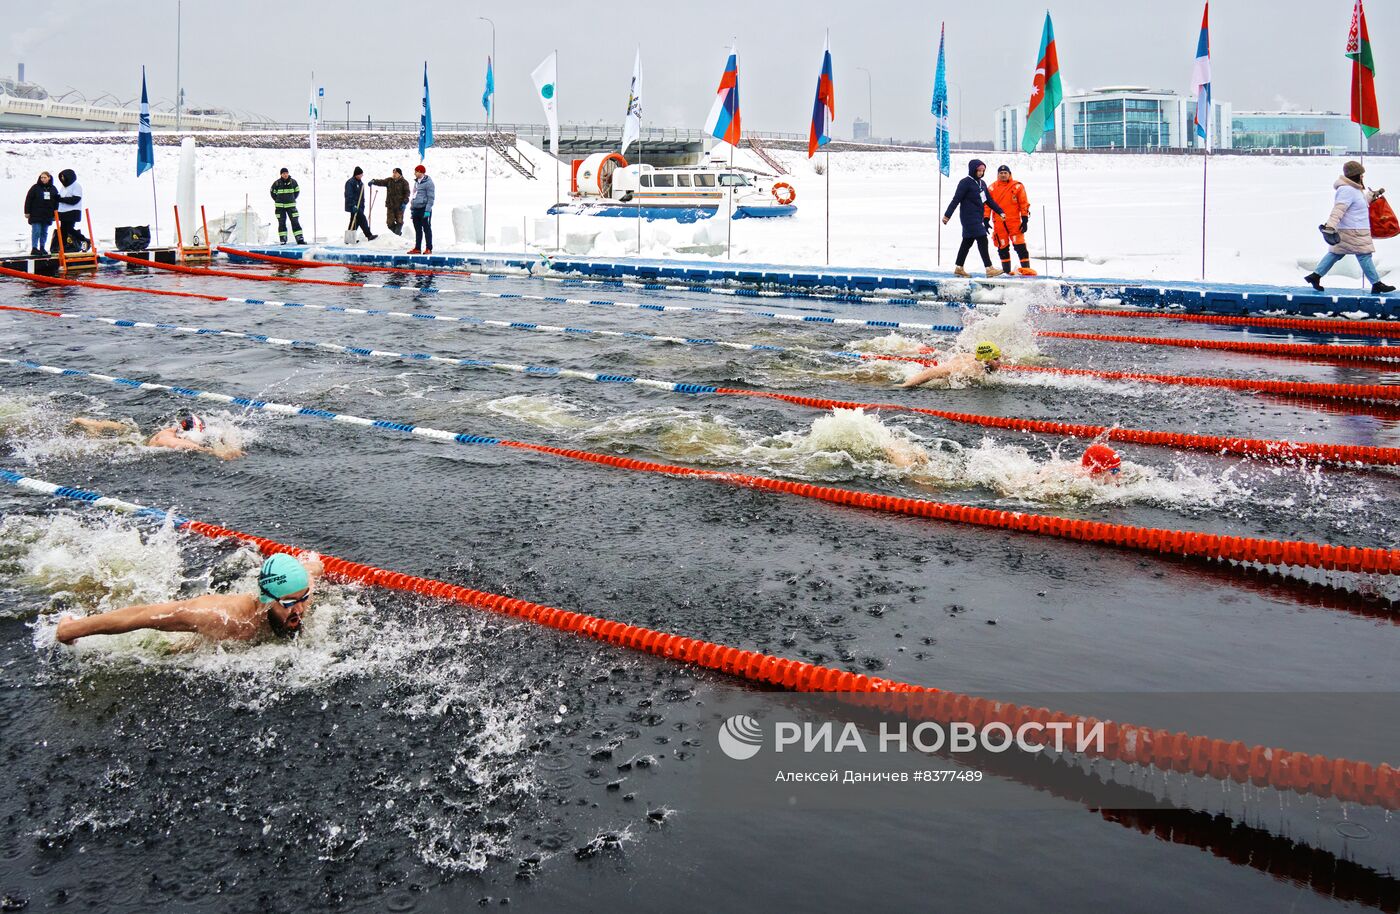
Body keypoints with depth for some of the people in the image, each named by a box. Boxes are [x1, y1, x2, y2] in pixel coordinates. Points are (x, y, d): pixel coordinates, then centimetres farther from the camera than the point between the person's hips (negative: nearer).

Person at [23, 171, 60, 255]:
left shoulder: (53, 189, 8)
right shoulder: (35, 187, -3)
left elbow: (56, 201, 16)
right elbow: (28, 200, -3)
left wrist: (55, 212, 12)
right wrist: (27, 212, -6)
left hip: (47, 215, 4)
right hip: (36, 214, -4)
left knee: (44, 232, 8)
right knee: (36, 231, -7)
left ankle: (42, 248, 16)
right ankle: (34, 248, -5)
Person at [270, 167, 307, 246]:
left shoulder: (293, 182, -2)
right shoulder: (277, 183, -5)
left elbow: (297, 191, 14)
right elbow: (273, 192, 10)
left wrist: (292, 199, 10)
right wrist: (278, 200, 8)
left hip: (291, 205, 0)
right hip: (280, 206, 0)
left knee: (295, 221, -3)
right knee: (281, 223, 2)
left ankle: (300, 239, -3)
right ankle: (283, 239, 7)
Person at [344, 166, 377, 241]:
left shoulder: (360, 182, 15)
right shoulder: (350, 183, -12)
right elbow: (349, 196, -17)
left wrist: (363, 206, 19)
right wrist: (353, 206, -23)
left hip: (359, 206, 9)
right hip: (353, 206, -9)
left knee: (356, 221, 9)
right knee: (362, 220, -12)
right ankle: (369, 235, -11)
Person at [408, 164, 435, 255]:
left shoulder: (428, 182, -9)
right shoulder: (416, 182, 16)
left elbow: (430, 198, -13)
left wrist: (427, 210, -19)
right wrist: (411, 208, 19)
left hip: (424, 209, -8)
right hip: (416, 209, 8)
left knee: (426, 229, -3)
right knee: (417, 230, 10)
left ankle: (429, 248, 0)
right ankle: (417, 248, 14)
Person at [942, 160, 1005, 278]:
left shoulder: (982, 183, 14)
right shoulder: (966, 182, -11)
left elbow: (989, 200, 20)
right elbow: (956, 200, -14)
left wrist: (1000, 212, 15)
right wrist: (947, 215, -17)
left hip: (978, 218, 9)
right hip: (969, 217, -9)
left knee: (967, 242, 13)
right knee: (982, 240, -12)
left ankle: (959, 268, 20)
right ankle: (989, 268, -12)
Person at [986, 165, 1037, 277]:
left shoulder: (1017, 186, 2)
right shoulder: (992, 188, 8)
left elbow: (1024, 204, 2)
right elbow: (987, 204, 10)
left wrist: (1025, 220, -3)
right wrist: (986, 219, 2)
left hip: (1014, 221, -2)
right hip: (999, 223, 2)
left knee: (1020, 245, -9)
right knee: (1002, 247, 7)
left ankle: (1026, 268, -6)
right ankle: (1006, 270, 15)